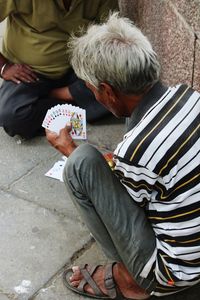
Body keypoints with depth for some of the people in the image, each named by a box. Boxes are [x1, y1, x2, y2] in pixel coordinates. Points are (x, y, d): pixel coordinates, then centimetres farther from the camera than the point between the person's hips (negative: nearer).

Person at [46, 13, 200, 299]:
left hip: (174, 274, -7)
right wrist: (116, 161, 23)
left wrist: (70, 151, 6)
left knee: (82, 162, -14)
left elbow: (124, 206, -5)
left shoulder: (133, 151, -29)